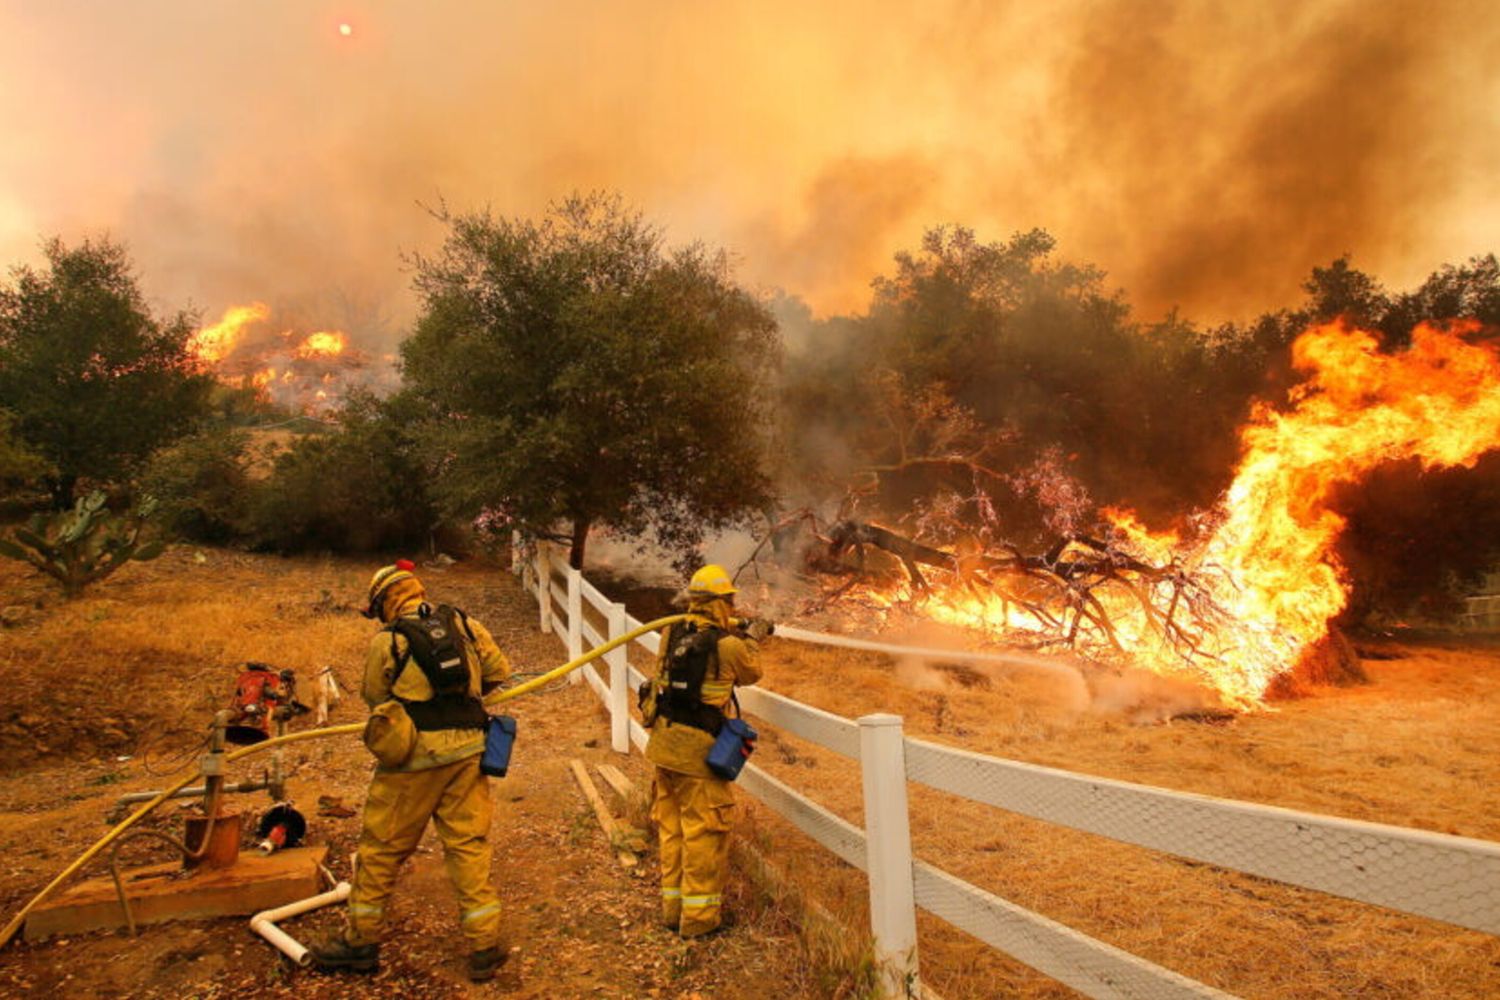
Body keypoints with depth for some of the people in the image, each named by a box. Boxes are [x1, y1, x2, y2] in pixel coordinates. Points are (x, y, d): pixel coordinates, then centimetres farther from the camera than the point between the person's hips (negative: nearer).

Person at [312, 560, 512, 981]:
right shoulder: (466, 626, 4)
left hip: (414, 757, -3)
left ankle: (362, 942, 28)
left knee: (381, 848, 14)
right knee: (469, 845, 9)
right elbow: (498, 670, 8)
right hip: (466, 750, 3)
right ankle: (485, 947, 13)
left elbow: (374, 697, 5)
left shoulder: (386, 641, -5)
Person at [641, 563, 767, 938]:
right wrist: (752, 640, 24)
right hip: (698, 749, -7)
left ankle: (673, 905, 29)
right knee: (704, 830, 4)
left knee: (672, 825, 17)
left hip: (664, 742, 7)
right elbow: (750, 674, 6)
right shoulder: (728, 645, -13)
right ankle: (699, 916, 12)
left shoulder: (672, 634, 3)